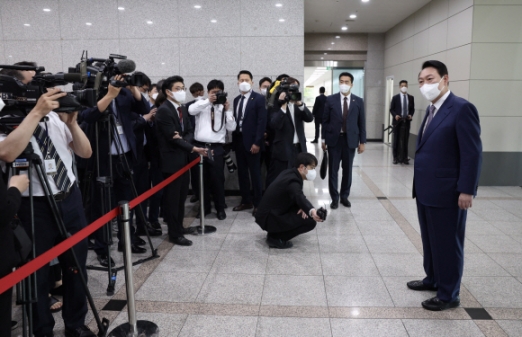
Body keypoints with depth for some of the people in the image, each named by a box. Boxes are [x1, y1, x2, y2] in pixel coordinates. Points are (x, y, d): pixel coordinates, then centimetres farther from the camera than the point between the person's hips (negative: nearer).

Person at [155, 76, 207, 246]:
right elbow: (172, 138, -20)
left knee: (181, 196, 17)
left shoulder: (183, 109, 13)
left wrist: (184, 139, -13)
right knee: (172, 198, 0)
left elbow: (190, 132, 9)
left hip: (183, 158, 9)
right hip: (172, 160, -9)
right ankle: (174, 234, 10)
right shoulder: (164, 110, -15)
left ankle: (179, 226, 31)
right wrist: (193, 148, -18)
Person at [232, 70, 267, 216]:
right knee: (242, 173, 11)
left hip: (251, 141, -6)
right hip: (238, 140, 6)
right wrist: (234, 139, 6)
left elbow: (262, 122, -12)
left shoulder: (258, 98, -6)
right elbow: (235, 120, 14)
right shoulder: (236, 100, 13)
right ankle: (246, 201, 22)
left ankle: (258, 203, 11)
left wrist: (257, 142, -18)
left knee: (255, 173, 1)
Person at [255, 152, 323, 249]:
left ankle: (275, 232, 13)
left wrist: (302, 207, -5)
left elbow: (298, 197, 16)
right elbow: (300, 198, -42)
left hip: (271, 213, 10)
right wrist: (312, 211, -60)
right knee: (311, 221, -14)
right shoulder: (292, 181, -23)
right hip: (269, 218, -10)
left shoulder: (290, 172, 6)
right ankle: (276, 237, -7)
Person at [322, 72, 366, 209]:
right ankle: (334, 198, 14)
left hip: (350, 139, 1)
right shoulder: (331, 99, 0)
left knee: (347, 170, 9)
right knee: (333, 170, 3)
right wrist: (324, 139, -1)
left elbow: (361, 122, 5)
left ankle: (344, 196, 22)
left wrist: (362, 142, 2)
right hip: (334, 139, -1)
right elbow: (325, 120, 2)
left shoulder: (358, 101, 3)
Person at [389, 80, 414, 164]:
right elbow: (391, 109, 3)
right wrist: (395, 115, -14)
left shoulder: (411, 98, 8)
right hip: (397, 121, -1)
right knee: (396, 140, 4)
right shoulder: (395, 97, 2)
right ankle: (396, 158, 12)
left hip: (406, 122, 1)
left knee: (405, 140, 1)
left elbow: (412, 109, 12)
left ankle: (404, 158, 7)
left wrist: (411, 115, -7)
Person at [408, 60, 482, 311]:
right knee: (429, 240, 20)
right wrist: (419, 184, 15)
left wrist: (467, 190, -19)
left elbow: (473, 153, -18)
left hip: (447, 192, -8)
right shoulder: (432, 109, 13)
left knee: (447, 243, 5)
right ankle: (433, 279, 37)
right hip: (426, 190, 9)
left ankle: (448, 295, 19)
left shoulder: (462, 109, -15)